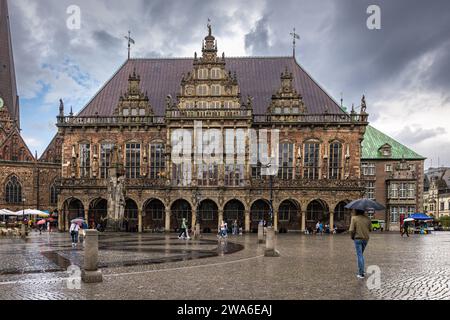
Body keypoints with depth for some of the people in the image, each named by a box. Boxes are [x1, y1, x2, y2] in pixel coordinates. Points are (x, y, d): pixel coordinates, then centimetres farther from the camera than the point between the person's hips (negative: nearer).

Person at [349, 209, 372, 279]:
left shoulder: (354, 218, -12)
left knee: (359, 255, 1)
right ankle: (363, 270, 20)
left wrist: (352, 237, 3)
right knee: (361, 254, 22)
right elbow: (370, 229, 1)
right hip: (366, 238, 4)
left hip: (358, 238, -4)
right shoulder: (367, 218, -3)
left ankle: (361, 274, -1)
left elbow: (351, 230, -15)